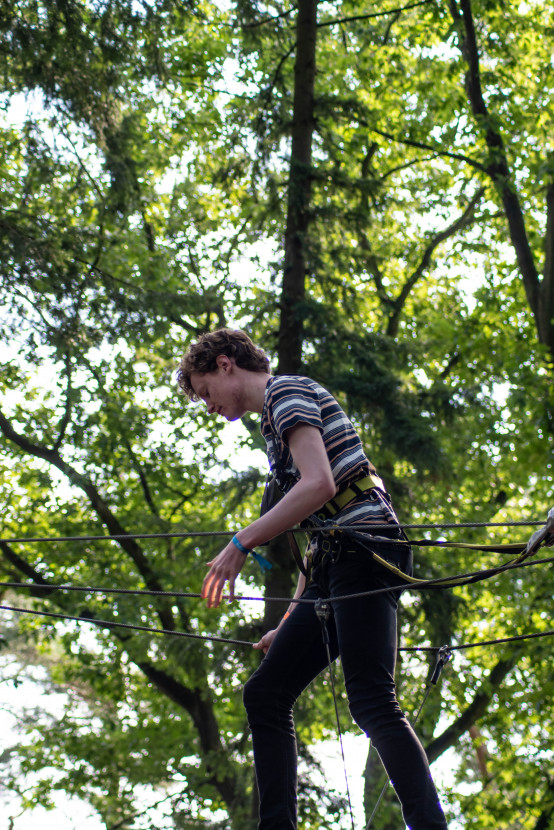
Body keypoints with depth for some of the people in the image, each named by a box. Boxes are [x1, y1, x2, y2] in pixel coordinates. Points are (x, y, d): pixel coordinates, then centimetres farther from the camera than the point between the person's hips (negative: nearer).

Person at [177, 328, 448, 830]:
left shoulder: (286, 391, 0)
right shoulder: (275, 417, 28)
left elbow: (318, 485, -18)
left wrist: (241, 544, -15)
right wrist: (290, 625, 26)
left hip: (365, 544, -10)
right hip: (335, 562, 10)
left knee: (371, 701, -20)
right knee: (265, 695, 5)